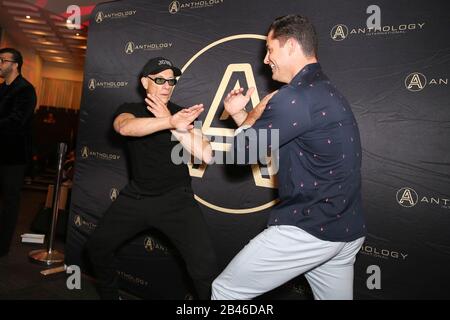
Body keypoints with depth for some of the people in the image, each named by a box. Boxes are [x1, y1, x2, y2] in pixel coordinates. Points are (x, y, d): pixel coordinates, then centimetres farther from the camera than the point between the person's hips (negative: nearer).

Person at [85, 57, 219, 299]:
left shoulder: (181, 114, -3)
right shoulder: (130, 109, 1)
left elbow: (206, 156, -17)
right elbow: (125, 127, -26)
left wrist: (174, 125, -25)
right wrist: (169, 122, -42)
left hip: (175, 198, -3)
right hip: (136, 196, 3)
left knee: (205, 264, -18)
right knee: (97, 246, 11)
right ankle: (109, 295, 38)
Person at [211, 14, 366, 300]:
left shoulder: (296, 96, -18)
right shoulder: (325, 92, 14)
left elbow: (243, 150, -11)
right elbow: (267, 144, 19)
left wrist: (256, 112, 4)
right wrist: (240, 114, 17)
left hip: (308, 230, -10)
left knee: (225, 291, 4)